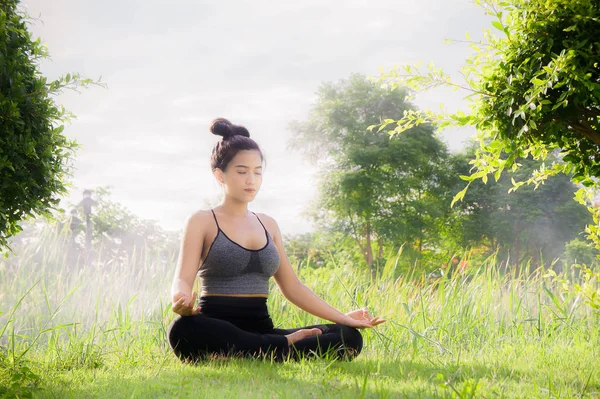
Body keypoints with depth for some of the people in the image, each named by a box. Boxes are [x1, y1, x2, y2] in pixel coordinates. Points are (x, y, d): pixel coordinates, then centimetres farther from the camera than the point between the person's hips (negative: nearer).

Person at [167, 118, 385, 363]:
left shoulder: (268, 225, 19)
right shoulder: (202, 222, 2)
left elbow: (292, 287, 20)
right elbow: (183, 280, -9)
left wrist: (343, 318, 13)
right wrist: (183, 301, -34)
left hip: (261, 330, 5)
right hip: (217, 334, -5)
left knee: (349, 337, -13)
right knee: (183, 329, -42)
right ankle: (285, 348, -29)